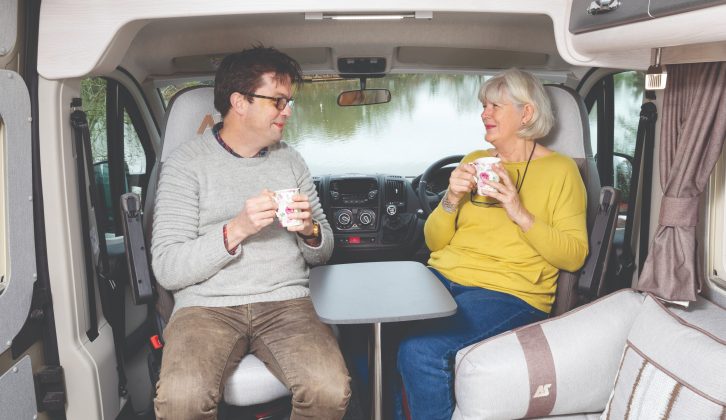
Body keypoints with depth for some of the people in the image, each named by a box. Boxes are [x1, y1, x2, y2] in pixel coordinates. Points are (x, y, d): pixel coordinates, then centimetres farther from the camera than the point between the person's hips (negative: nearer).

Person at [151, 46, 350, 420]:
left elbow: (322, 254, 17)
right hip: (206, 304, -2)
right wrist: (235, 230, -19)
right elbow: (166, 270, -7)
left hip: (285, 301, 3)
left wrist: (310, 231, -6)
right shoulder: (186, 162, 1)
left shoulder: (291, 160, 14)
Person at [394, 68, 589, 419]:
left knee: (421, 350, -30)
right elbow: (434, 242, 15)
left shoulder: (560, 170, 4)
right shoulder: (474, 161, 16)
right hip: (444, 277, 5)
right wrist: (451, 200, -4)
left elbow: (574, 255, -5)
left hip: (510, 291, -5)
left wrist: (520, 214, -16)